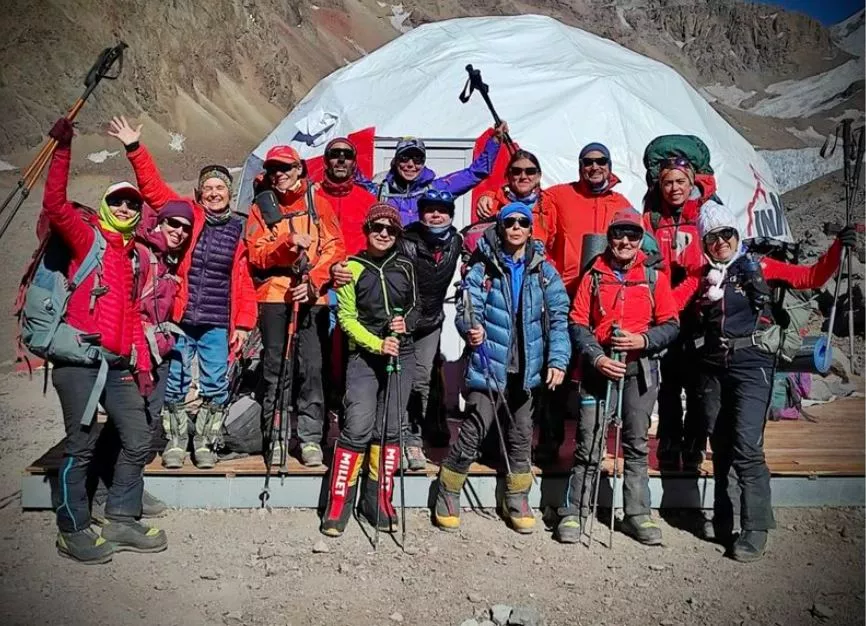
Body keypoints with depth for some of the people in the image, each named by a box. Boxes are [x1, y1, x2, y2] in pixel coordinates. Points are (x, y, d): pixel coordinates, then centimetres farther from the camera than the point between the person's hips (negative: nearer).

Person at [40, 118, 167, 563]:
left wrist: (142, 363, 14)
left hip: (118, 362, 7)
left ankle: (121, 521, 20)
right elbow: (54, 204, -15)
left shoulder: (133, 255, 21)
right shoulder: (86, 235, 5)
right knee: (81, 445, -3)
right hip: (80, 357, -7)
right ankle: (73, 531, 10)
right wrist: (62, 150, -19)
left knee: (138, 439, 7)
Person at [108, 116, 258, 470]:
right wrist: (134, 149, -7)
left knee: (215, 386, 4)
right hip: (178, 319, 0)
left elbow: (245, 281, 3)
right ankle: (175, 442, 23)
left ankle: (205, 442, 21)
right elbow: (153, 188, 1)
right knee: (174, 384, 7)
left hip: (217, 324, 0)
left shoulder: (239, 231, 6)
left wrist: (243, 323, -1)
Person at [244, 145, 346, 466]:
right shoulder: (261, 208, 11)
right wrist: (288, 243, -17)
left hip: (313, 297, 0)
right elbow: (256, 254, 1)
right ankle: (275, 438, 11)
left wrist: (313, 282, -9)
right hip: (274, 295, 0)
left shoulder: (318, 203, 10)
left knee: (312, 368, -3)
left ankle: (311, 438, 4)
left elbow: (334, 248, 4)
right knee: (276, 369, 2)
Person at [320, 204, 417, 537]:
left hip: (401, 357, 4)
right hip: (365, 356, -3)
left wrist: (406, 323, -3)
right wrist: (378, 344, -15)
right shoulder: (353, 268, -1)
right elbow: (346, 318, -3)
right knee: (358, 428, -11)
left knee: (390, 429, 6)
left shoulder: (405, 267, 9)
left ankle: (379, 500, 18)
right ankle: (338, 503, 0)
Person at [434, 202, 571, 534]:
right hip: (489, 366, -3)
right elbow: (466, 310, -9)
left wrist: (557, 360, -8)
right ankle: (447, 495, 13)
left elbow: (558, 318, 3)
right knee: (474, 431, -7)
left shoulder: (544, 272, 6)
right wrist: (470, 329, -32)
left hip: (526, 369, 3)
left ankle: (517, 500, 30)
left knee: (521, 436, 13)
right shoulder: (482, 269, -1)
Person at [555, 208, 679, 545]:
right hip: (600, 366, -1)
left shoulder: (655, 277, 7)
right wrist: (597, 357, -14)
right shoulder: (593, 276, 5)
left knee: (637, 444, 10)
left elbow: (670, 324, 5)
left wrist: (644, 340, -13)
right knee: (590, 443, -1)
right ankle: (573, 512, 9)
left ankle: (637, 515, 21)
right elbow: (577, 323, 0)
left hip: (641, 368, 1)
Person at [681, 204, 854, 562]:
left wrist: (838, 249, -8)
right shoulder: (701, 277, 13)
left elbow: (811, 278, 4)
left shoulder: (759, 267, 6)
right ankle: (723, 520, 26)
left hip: (751, 363, -4)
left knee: (746, 447, -14)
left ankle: (755, 531, -5)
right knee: (720, 447, 12)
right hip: (712, 367, 4)